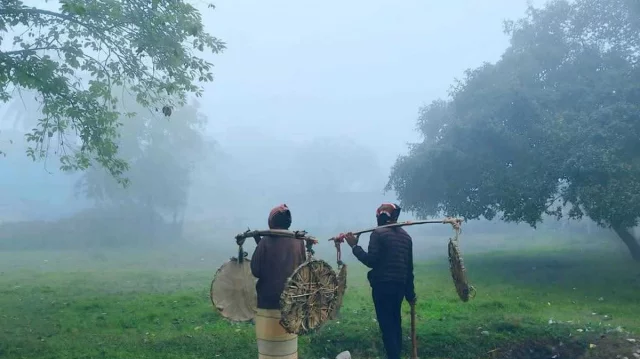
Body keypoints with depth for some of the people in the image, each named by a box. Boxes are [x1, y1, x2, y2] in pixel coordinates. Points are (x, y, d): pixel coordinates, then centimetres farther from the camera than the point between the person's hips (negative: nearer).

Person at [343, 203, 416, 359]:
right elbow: (409, 266, 15)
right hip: (400, 285, 7)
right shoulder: (405, 235, 13)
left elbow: (371, 261, -17)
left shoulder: (378, 233, -9)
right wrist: (410, 292, 21)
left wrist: (354, 246, -9)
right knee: (395, 321, 17)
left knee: (386, 324, -3)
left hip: (382, 285, -7)